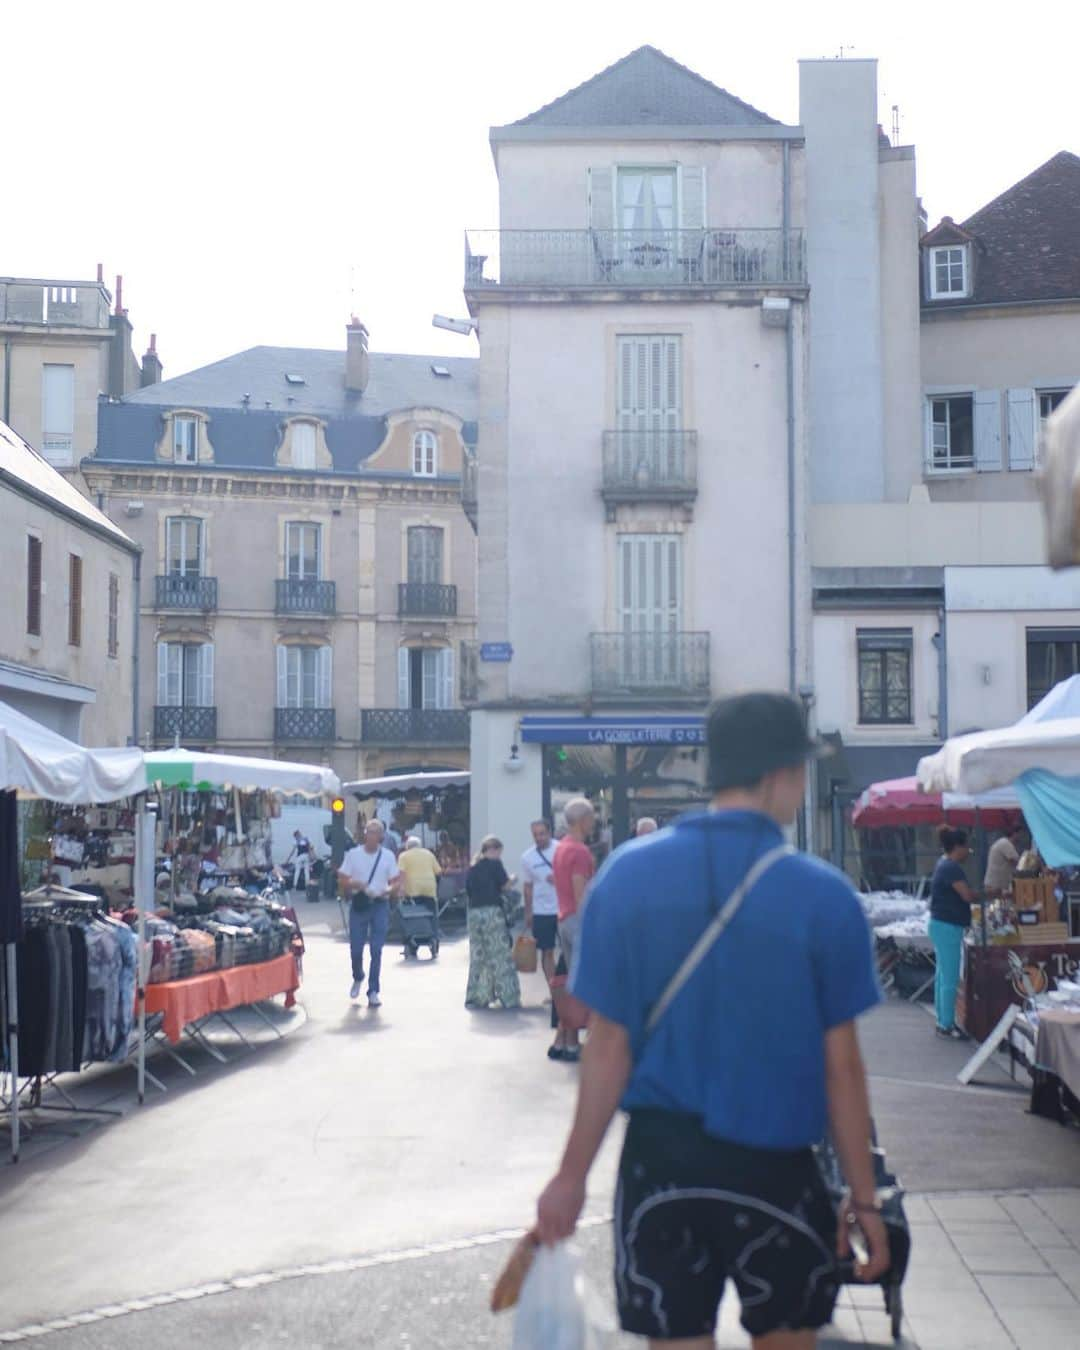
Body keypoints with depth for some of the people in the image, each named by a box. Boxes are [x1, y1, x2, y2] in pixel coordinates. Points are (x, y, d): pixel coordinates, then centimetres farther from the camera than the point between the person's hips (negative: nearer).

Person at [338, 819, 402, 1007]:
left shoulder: (388, 856, 3)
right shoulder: (353, 854, 3)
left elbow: (397, 882, 4)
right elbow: (343, 881, 2)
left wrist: (388, 890, -18)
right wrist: (355, 884, -19)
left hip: (379, 905, 0)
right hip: (359, 905, 0)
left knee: (377, 950, -4)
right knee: (355, 948, 2)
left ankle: (373, 991, 3)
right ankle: (358, 978, 32)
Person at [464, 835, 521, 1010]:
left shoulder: (472, 869, 14)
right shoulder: (494, 864, -3)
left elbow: (469, 892, 15)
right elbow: (505, 886, -6)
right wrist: (512, 880, 13)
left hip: (474, 913, 6)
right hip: (492, 911, -6)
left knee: (477, 957, 10)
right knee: (500, 956, -1)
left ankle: (476, 998, 11)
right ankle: (508, 997, 0)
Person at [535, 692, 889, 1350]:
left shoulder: (629, 874, -5)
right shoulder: (825, 895, -9)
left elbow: (608, 1047, -4)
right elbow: (841, 1065, -5)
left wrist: (572, 1175, 4)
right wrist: (864, 1197, 5)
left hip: (661, 1160, 1)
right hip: (775, 1168, -1)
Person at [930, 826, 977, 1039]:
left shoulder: (944, 863, 13)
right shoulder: (952, 867, -18)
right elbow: (968, 895, -21)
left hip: (941, 925, 11)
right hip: (948, 927, -11)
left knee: (942, 976, 14)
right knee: (950, 979, -6)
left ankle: (943, 1021, 20)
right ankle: (947, 1024, -2)